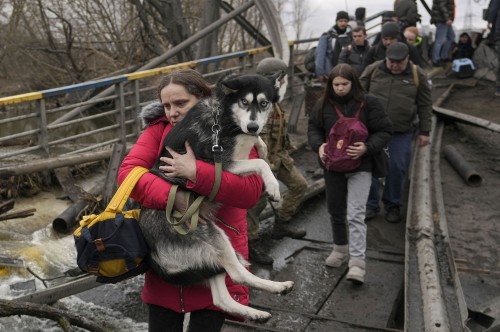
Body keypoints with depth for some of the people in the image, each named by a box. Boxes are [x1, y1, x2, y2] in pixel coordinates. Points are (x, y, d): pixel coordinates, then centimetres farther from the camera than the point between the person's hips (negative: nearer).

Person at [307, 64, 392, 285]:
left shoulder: (368, 104, -8)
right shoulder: (324, 105, 1)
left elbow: (384, 131, -5)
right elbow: (313, 128, 10)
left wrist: (367, 147, -22)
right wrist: (319, 145, -11)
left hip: (360, 167, -4)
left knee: (355, 214, -14)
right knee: (335, 211, 18)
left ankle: (357, 262, -10)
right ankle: (340, 248, 39)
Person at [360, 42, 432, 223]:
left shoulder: (417, 75, -1)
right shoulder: (373, 70, -2)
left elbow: (425, 105, 3)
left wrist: (424, 131, 2)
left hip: (401, 133, 0)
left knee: (397, 168, 4)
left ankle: (393, 205, 23)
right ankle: (371, 205, 19)